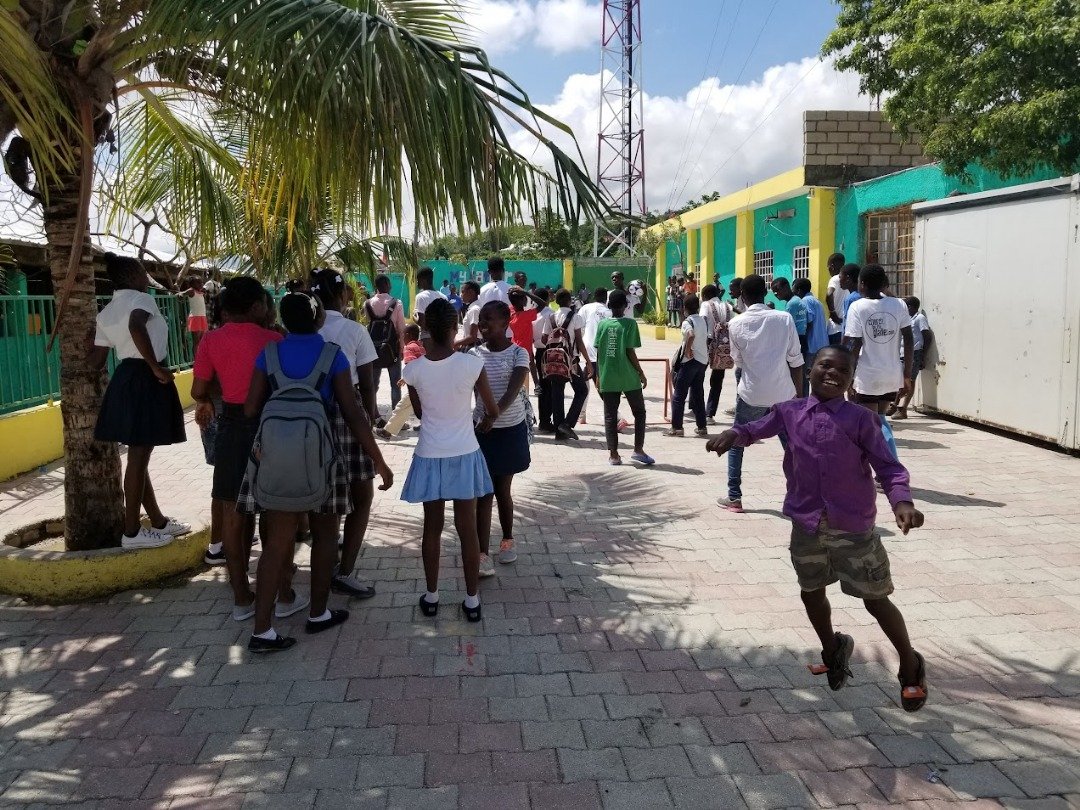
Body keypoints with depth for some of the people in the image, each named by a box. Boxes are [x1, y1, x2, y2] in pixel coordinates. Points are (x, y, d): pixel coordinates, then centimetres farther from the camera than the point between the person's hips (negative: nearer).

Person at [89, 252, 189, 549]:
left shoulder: (105, 314, 14)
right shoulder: (141, 299, -8)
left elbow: (96, 361, 9)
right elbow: (137, 328, -31)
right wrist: (156, 368, -25)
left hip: (125, 379, 9)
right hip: (145, 381, -9)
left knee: (139, 456, 14)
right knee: (138, 458, -3)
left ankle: (159, 522, 26)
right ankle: (132, 532, 5)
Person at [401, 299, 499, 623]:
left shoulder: (414, 369, -9)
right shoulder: (471, 364, -14)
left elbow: (419, 412, 7)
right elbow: (493, 411, -2)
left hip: (429, 456, 1)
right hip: (464, 455, -1)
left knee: (432, 528, 14)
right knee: (467, 529, 8)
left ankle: (431, 597, 25)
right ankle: (472, 600, 17)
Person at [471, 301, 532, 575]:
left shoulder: (519, 353, -9)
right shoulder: (475, 353, 0)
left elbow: (514, 390, -24)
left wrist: (494, 414, -37)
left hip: (510, 429, -1)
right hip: (482, 429, 2)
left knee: (503, 490, 13)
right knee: (483, 492, -1)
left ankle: (507, 540, 34)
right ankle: (483, 554, 2)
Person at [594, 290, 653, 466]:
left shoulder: (602, 324, 3)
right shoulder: (630, 323, -7)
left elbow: (598, 353, 3)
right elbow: (630, 352, -10)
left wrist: (598, 375, 13)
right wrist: (641, 374, -1)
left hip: (608, 378, 3)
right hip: (628, 377, -3)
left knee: (610, 415, 7)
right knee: (639, 412, 13)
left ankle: (613, 455, 6)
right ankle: (638, 449, 8)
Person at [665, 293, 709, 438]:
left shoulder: (687, 321, -12)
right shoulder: (703, 320, 10)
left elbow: (691, 335, -32)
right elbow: (707, 339, 15)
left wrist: (688, 349, -20)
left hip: (690, 361, -7)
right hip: (703, 361, 7)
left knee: (679, 395, 0)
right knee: (698, 395, 13)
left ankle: (676, 427, 1)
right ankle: (702, 427, 14)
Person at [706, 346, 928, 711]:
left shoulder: (859, 419, -6)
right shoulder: (789, 412, 2)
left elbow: (888, 466, -9)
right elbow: (759, 428, 5)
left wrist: (901, 501, -26)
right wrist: (734, 434, -18)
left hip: (854, 527, -3)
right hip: (806, 525, 3)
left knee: (876, 600, 7)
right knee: (811, 592, 20)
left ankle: (911, 667, 33)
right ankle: (833, 650, 49)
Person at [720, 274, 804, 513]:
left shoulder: (736, 324, -3)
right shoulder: (784, 318, -3)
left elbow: (738, 360, 6)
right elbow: (796, 360, -2)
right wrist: (800, 394, 6)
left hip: (751, 394, 0)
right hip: (783, 394, 1)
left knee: (736, 444, 15)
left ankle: (734, 497, 14)